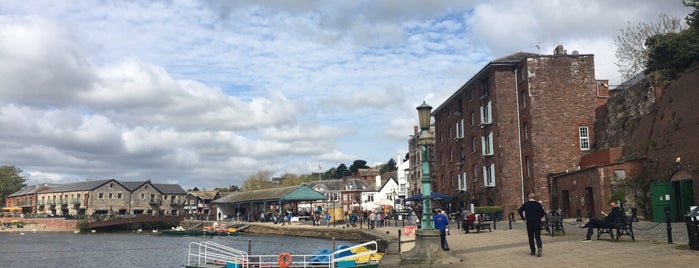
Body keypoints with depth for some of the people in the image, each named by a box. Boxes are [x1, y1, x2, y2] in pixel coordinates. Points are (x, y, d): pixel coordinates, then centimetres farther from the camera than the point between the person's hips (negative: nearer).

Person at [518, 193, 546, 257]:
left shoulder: (526, 204, -2)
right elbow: (543, 213, -1)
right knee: (538, 236, 5)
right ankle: (539, 247, -20)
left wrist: (524, 219, -1)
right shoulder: (538, 204, 2)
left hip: (529, 223, -1)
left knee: (531, 237, 8)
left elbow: (519, 211, -10)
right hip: (538, 222, 1)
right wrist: (539, 218, 12)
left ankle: (533, 251, 9)